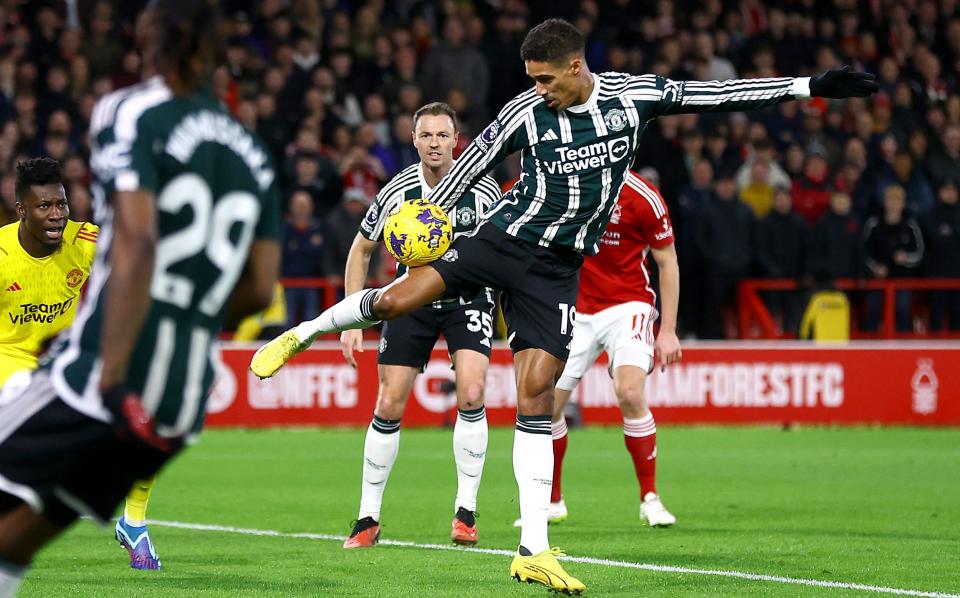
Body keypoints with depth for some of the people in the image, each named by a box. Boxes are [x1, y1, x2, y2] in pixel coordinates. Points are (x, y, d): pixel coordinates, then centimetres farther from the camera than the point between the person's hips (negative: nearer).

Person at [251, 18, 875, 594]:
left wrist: (809, 86, -1)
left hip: (559, 266, 1)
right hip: (503, 238, -1)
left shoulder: (633, 95, -4)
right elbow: (471, 165, 5)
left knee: (536, 396, -6)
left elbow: (719, 93, -1)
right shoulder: (525, 112, -8)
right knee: (395, 299, -19)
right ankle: (301, 335, 12)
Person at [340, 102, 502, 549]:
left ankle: (465, 512, -8)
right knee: (388, 406, -4)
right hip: (412, 297, 1)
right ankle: (368, 519, 8)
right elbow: (361, 251, 2)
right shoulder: (397, 192, -11)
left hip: (469, 296, -1)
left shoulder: (483, 189, -13)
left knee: (471, 395, -20)